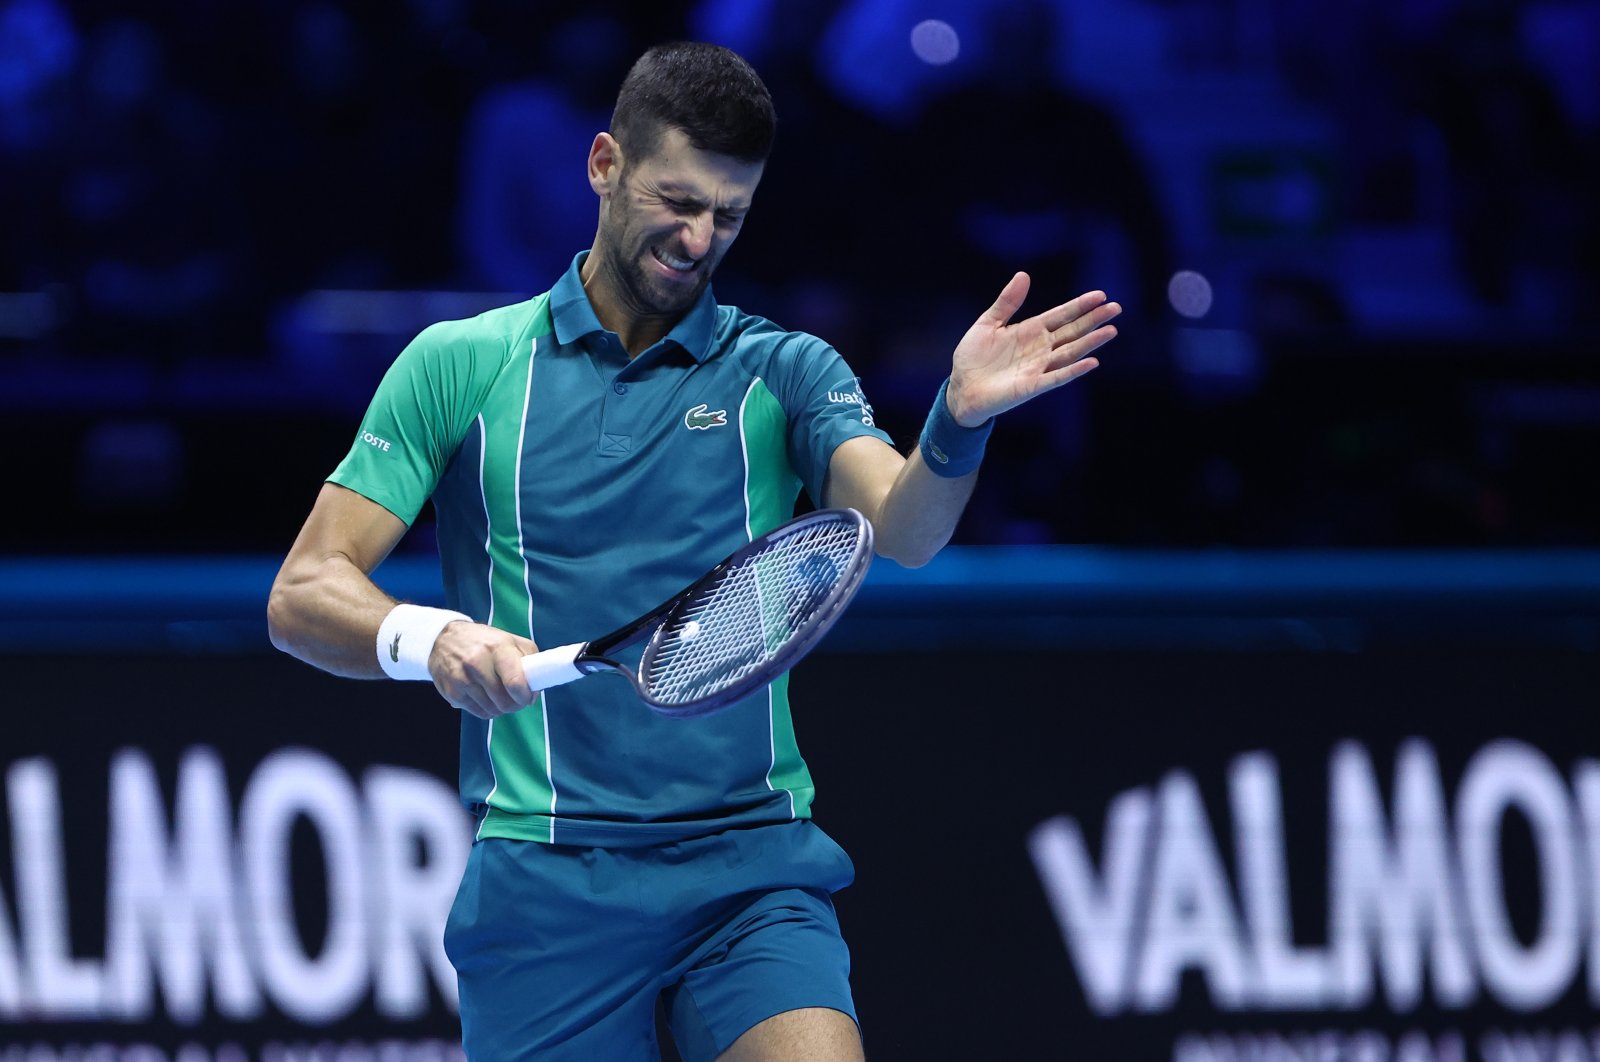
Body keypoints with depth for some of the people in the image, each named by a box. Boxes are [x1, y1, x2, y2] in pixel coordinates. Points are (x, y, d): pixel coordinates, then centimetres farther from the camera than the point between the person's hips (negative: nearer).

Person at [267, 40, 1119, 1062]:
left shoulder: (783, 373, 9)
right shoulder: (462, 364, 7)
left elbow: (904, 528, -9)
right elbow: (304, 594, 3)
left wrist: (960, 421, -31)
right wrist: (428, 637, -19)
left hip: (754, 867, 0)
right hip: (544, 881, 0)